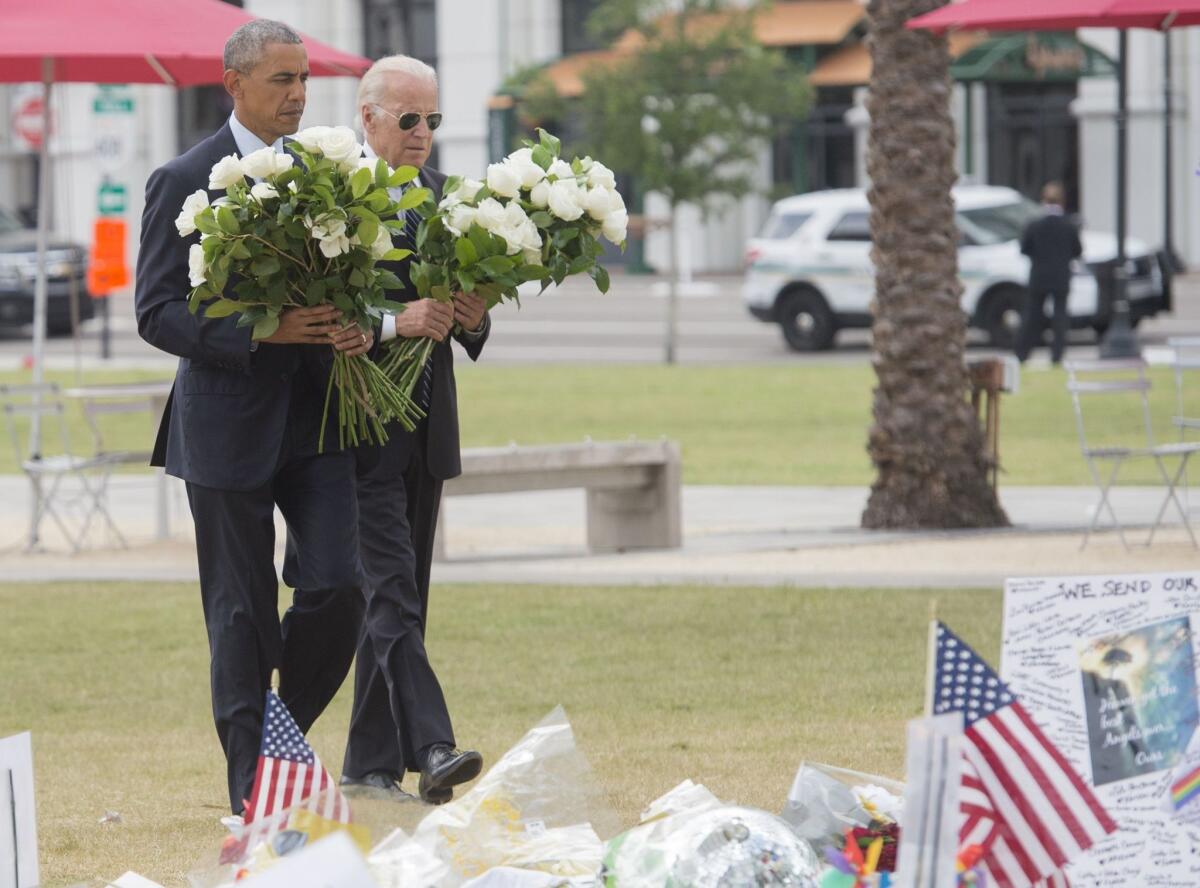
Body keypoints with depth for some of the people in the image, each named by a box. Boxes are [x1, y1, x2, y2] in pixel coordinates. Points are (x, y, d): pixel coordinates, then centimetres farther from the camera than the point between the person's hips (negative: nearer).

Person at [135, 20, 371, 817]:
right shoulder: (186, 182, -6)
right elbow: (157, 312, -10)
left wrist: (360, 330, -5)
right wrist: (261, 331, -22)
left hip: (315, 417, 4)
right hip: (228, 422, -4)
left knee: (339, 585, -7)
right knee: (242, 610, 2)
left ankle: (282, 730, 16)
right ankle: (252, 778, 11)